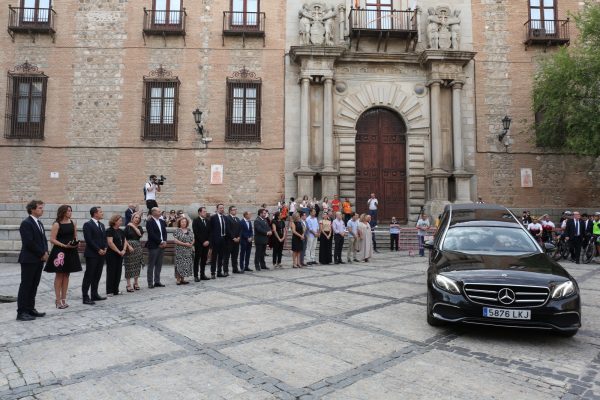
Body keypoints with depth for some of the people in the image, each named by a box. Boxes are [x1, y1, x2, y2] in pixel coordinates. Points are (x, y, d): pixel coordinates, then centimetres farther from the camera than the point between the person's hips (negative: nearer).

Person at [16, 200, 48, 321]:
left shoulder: (39, 223, 15)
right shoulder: (26, 223, -12)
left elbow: (43, 239, 17)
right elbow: (29, 243, -19)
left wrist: (45, 252, 0)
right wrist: (42, 254, -12)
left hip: (39, 260, 8)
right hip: (29, 260, -8)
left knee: (33, 286, 12)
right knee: (26, 286, -2)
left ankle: (30, 309, 19)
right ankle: (21, 312, 4)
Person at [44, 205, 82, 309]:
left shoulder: (72, 223, 8)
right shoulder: (57, 224, -8)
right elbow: (52, 239, -12)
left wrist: (76, 242, -4)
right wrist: (64, 245, -21)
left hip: (71, 251, 6)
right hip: (60, 251, -5)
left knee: (66, 275, 10)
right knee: (59, 275, 1)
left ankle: (63, 299, 18)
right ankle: (58, 300, 8)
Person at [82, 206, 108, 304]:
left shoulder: (102, 225, 17)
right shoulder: (88, 225, -8)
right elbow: (88, 240, -15)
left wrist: (105, 248, 2)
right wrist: (98, 250, -14)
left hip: (101, 254, 8)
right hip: (92, 254, -8)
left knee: (97, 276, 12)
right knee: (89, 276, -3)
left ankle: (94, 295, 20)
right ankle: (85, 297, 1)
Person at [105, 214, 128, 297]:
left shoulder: (121, 231, 13)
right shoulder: (109, 230, -9)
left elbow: (125, 241, 12)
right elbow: (110, 243, -18)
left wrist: (124, 250, -6)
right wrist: (118, 251, -15)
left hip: (120, 255, 7)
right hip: (111, 254, -7)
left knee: (118, 272, 9)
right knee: (111, 272, -1)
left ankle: (116, 290, 17)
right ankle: (109, 291, 6)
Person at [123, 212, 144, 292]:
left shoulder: (139, 227, 9)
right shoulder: (128, 227, -2)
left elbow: (141, 234, -11)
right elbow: (124, 238, -5)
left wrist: (134, 226, -11)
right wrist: (128, 246, -15)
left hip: (138, 247, 4)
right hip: (129, 247, -4)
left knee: (137, 265, 8)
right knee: (129, 266, -2)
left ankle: (136, 283, 20)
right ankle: (129, 285, 3)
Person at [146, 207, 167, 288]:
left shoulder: (162, 222, 13)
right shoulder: (149, 222, -9)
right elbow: (152, 234, -16)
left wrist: (164, 241, -4)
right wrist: (160, 242, -15)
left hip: (161, 246, 7)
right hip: (153, 246, -7)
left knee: (159, 265, 10)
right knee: (151, 265, 1)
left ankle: (157, 282, 17)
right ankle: (150, 283, 6)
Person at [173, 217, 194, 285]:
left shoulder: (189, 231, 12)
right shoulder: (177, 230, -4)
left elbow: (193, 239, 14)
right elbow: (175, 240, -12)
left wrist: (191, 244, -7)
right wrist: (184, 244, -17)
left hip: (189, 251, 6)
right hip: (180, 251, -6)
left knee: (187, 264, 6)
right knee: (180, 264, -6)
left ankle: (182, 279, 15)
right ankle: (178, 280, 1)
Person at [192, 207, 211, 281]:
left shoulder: (207, 221, 13)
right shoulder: (196, 221, -5)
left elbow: (209, 232, 13)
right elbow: (196, 233, -12)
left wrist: (208, 241, -2)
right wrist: (203, 242, -14)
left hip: (206, 243, 6)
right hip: (198, 244, -6)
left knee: (204, 260, 8)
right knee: (197, 260, 0)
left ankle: (203, 275, 14)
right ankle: (196, 276, 4)